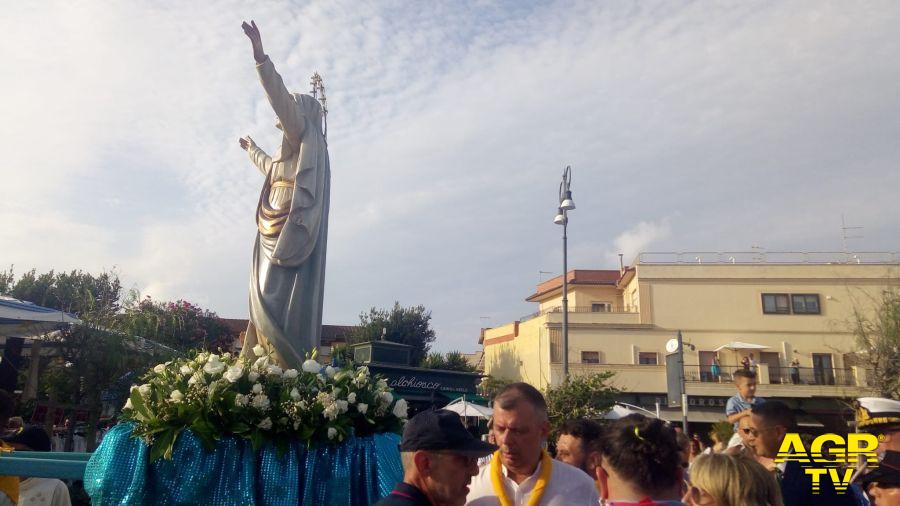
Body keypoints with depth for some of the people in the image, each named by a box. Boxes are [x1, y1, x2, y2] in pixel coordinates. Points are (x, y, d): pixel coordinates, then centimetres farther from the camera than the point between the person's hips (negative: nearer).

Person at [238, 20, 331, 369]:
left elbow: (281, 99, -16)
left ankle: (289, 369, -24)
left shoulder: (305, 135, 2)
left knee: (280, 297, -19)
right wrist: (252, 149, 69)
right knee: (270, 299, 4)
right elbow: (270, 167, 50)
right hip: (279, 232, 10)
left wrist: (260, 55, -23)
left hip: (292, 229, -10)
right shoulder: (291, 150, 28)